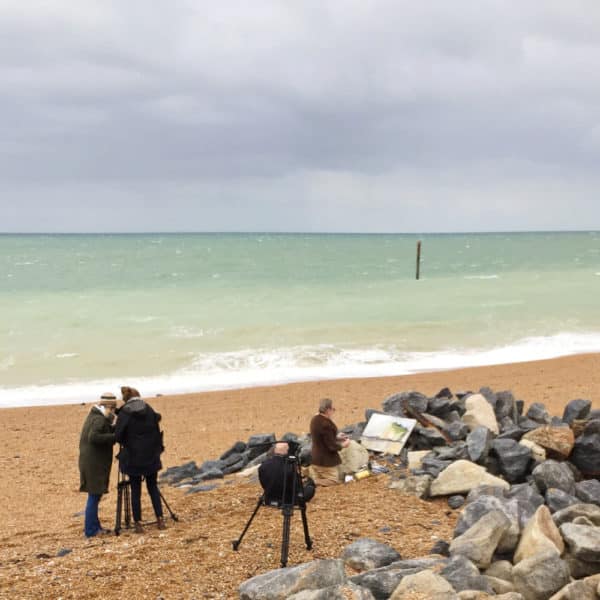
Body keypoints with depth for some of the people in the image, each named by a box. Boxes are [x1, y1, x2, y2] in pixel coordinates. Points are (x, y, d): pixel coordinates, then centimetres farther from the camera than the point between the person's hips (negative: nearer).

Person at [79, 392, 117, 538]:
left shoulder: (94, 416, 14)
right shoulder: (99, 419, -17)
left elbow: (106, 431, 20)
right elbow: (93, 437, -30)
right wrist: (115, 436, -28)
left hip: (92, 462, 10)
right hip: (94, 464, -10)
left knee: (95, 495, 16)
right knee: (94, 495, -4)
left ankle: (94, 526, 24)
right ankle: (90, 530, 0)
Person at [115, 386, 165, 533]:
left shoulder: (124, 414, -8)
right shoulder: (149, 410, 1)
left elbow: (118, 436, -9)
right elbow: (157, 432, 5)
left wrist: (126, 443, 11)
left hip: (133, 457, -2)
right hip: (151, 456, 2)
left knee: (135, 490, 6)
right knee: (153, 487, 13)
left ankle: (138, 524, 5)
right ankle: (160, 519, 8)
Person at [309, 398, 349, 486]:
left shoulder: (315, 419, 1)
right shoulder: (326, 424, -27)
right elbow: (331, 446, -21)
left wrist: (336, 437, 18)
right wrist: (342, 445, -3)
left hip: (315, 458, 9)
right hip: (326, 460, -9)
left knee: (316, 479, 22)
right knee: (334, 480, 3)